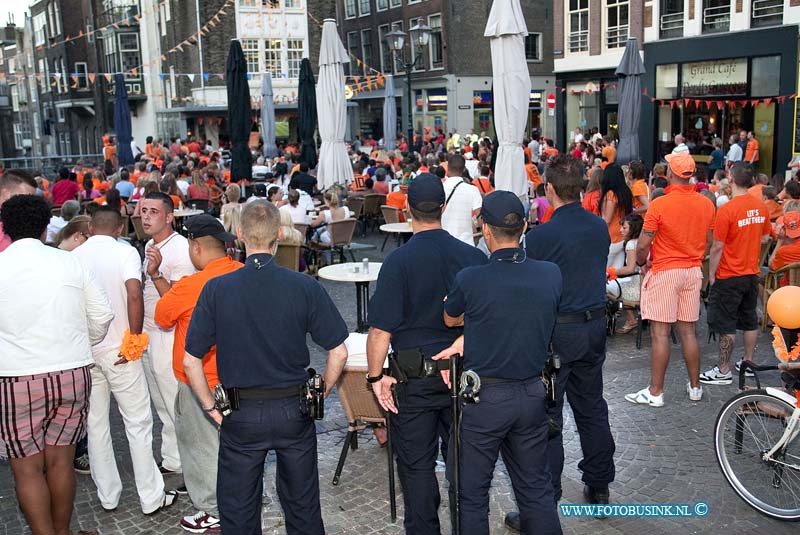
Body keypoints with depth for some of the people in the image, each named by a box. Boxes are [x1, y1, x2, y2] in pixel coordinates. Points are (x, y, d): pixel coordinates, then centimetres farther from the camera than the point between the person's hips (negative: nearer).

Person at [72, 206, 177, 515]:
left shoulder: (74, 256, 3)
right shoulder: (125, 252, -8)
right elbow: (134, 294, -23)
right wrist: (134, 338, -14)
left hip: (83, 349, 4)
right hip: (118, 350, -4)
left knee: (95, 424, 14)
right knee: (138, 423, 6)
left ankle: (108, 496, 24)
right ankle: (151, 498, 12)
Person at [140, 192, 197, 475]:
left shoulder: (180, 249, -18)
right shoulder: (150, 246, 11)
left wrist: (155, 274, -35)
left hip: (168, 338, -9)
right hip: (148, 334, 9)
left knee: (176, 407, 0)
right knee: (162, 406, 18)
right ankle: (171, 460, 30)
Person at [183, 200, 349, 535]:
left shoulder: (216, 290, -10)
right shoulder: (305, 287, -11)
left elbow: (190, 361, -7)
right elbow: (339, 352, -7)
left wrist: (212, 409, 4)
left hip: (241, 416, 0)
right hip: (294, 412, 1)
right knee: (303, 507, 20)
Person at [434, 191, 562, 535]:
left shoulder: (470, 280, -19)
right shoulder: (551, 275, -6)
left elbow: (450, 320, 3)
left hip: (484, 398, -4)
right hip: (532, 394, 5)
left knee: (471, 493, 13)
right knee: (536, 488, 19)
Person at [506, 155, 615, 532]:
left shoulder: (540, 235, -18)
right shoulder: (601, 228, 2)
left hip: (556, 331, -7)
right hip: (595, 325, 7)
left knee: (546, 419, 0)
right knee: (592, 408, 20)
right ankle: (598, 486, 35)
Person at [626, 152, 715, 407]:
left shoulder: (660, 204, -15)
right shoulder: (706, 204, 3)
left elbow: (643, 244, -13)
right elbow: (708, 242, 12)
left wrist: (640, 261, 6)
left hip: (665, 271, -6)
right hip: (693, 271, 6)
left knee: (660, 332, -1)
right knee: (688, 331, 14)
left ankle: (655, 392, 4)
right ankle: (695, 387, 23)